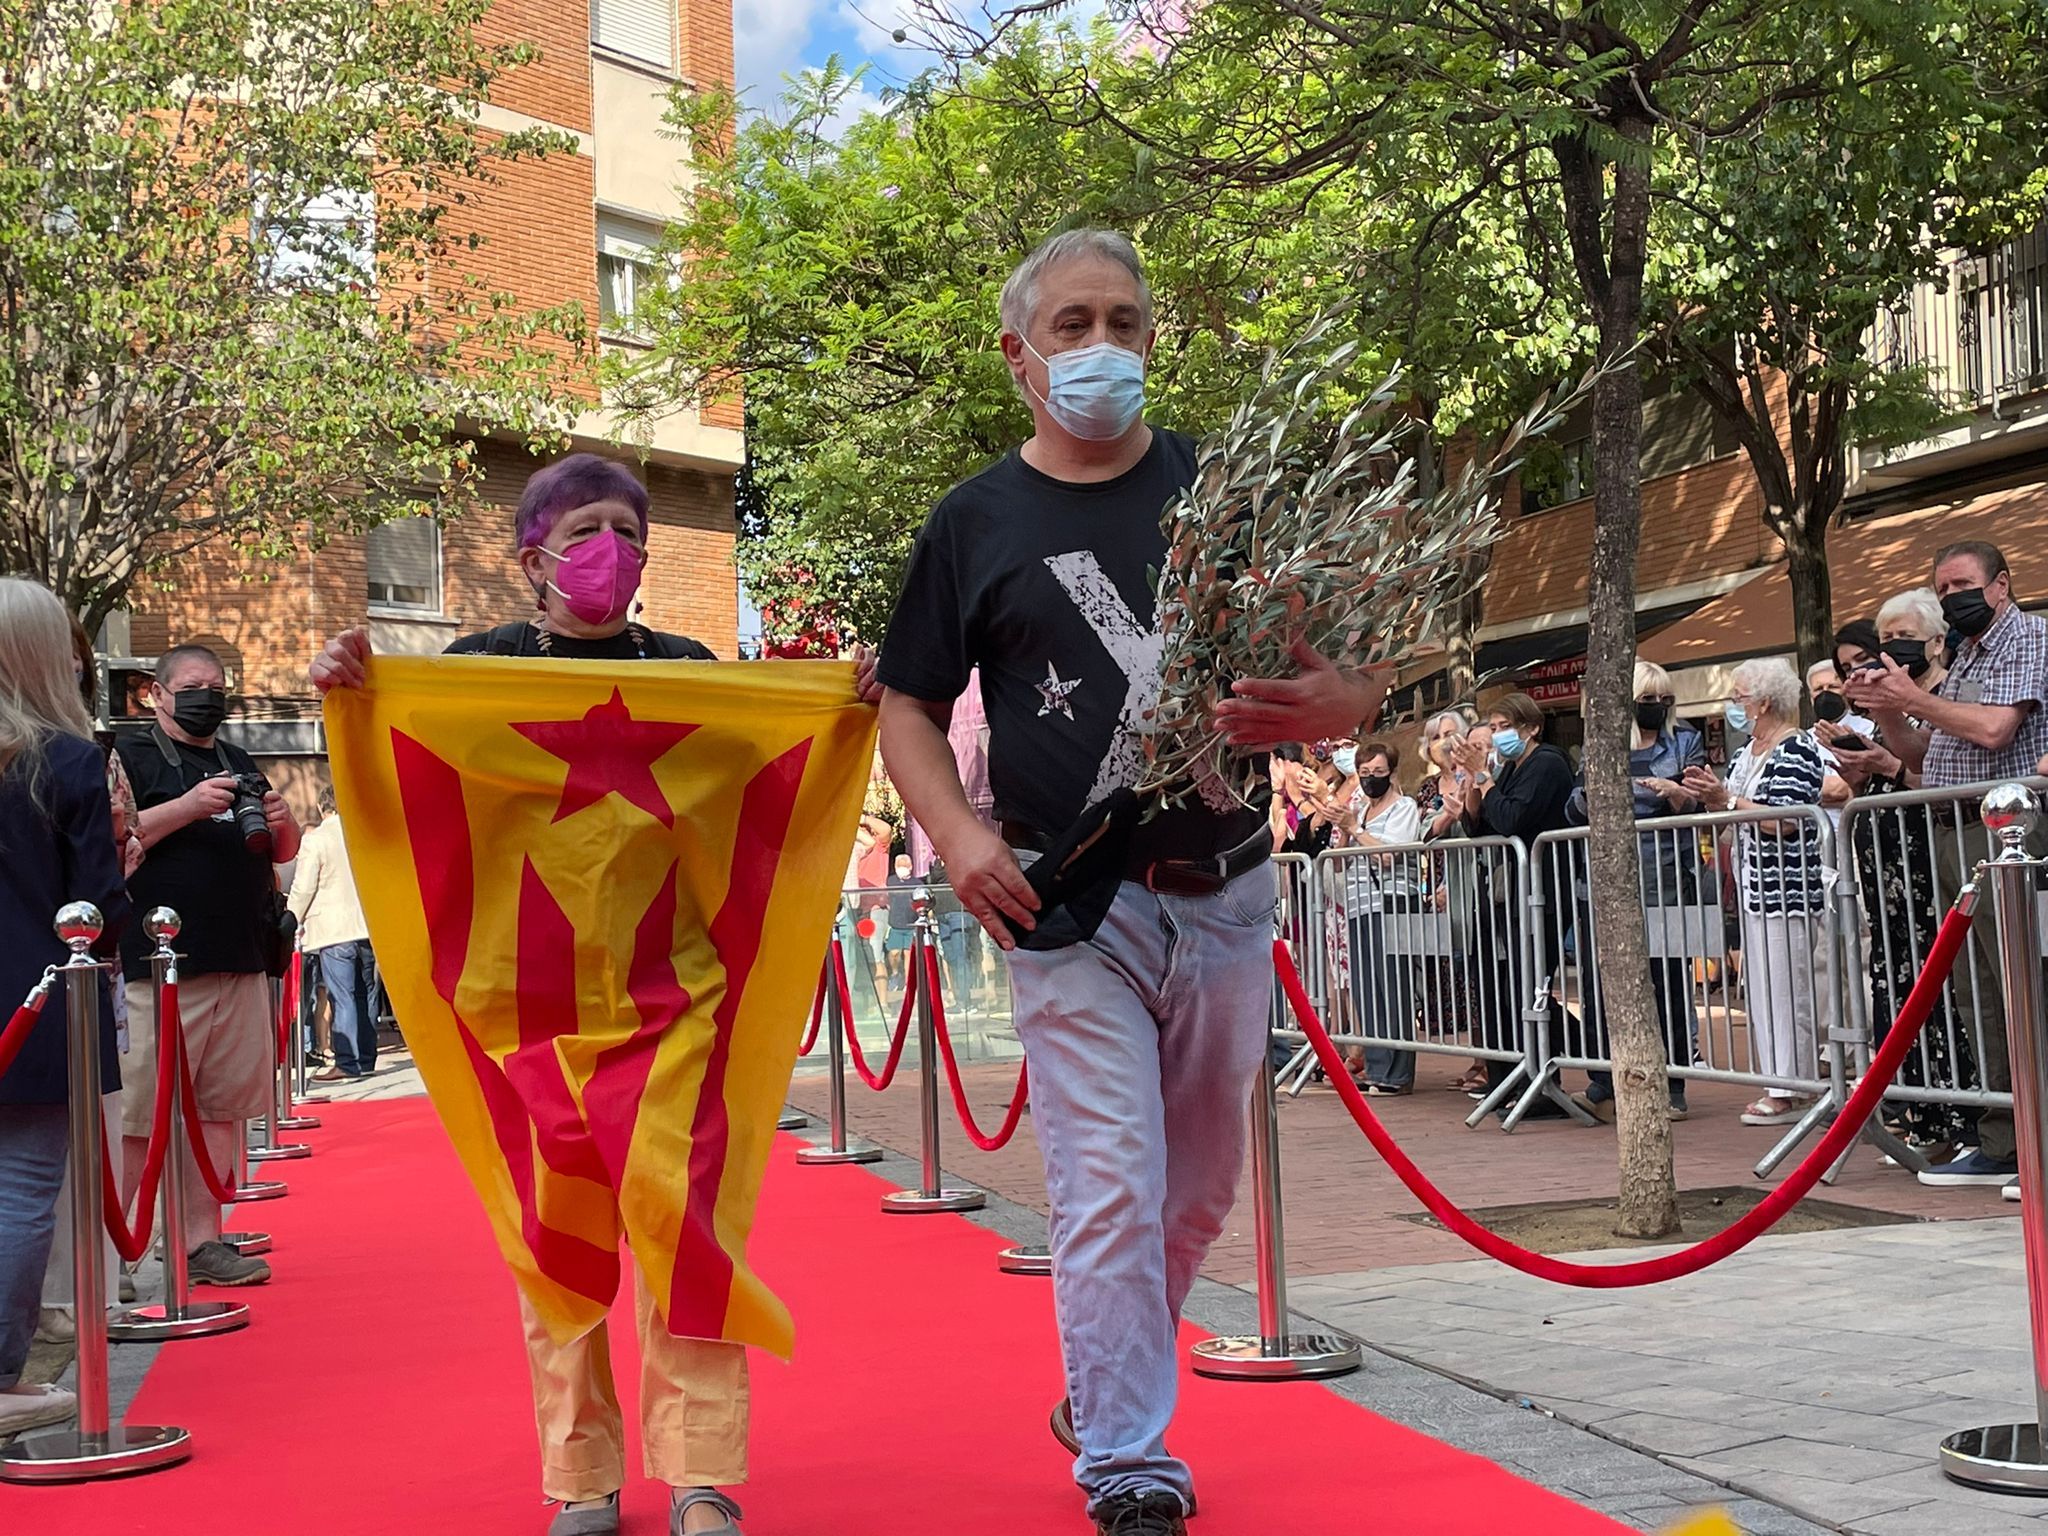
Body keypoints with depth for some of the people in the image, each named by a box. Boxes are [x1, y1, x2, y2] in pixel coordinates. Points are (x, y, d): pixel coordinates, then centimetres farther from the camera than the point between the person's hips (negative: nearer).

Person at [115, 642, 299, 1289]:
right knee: (136, 1116, -8)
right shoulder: (132, 756, 2)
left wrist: (282, 821, 3)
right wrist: (190, 806, -20)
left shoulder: (239, 764, 21)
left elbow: (284, 853, 26)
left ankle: (200, 1241, 13)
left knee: (221, 1107, 7)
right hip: (159, 970, -6)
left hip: (241, 967, 6)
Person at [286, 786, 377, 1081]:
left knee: (342, 998, -5)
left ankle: (347, 1063, -7)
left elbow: (303, 888, -8)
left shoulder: (314, 840, -7)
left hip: (333, 931, -5)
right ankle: (366, 1060, 14)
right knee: (366, 995, 11)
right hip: (369, 927, 5)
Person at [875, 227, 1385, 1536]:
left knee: (1201, 1188, 16)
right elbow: (909, 707, 7)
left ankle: (1112, 1379, 39)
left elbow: (1362, 664, 5)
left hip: (1226, 897, 3)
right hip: (1072, 908, -3)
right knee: (1112, 1193, -7)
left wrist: (1337, 706, -19)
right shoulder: (978, 522, 3)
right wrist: (960, 835, -11)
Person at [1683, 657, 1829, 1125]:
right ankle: (1777, 1082, 16)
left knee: (1786, 986, -6)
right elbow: (1737, 817, 19)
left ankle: (1792, 1090, -1)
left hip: (1788, 890, -9)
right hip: (1755, 890, 10)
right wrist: (1709, 795, 2)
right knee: (1762, 987, 10)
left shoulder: (1797, 752, -12)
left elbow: (1784, 822, -20)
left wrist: (1726, 799, -19)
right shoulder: (1746, 754, 17)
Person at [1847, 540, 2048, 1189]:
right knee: (1979, 999, 7)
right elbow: (1920, 758, 24)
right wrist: (1884, 712, 7)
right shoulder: (1962, 657, 23)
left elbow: (1994, 729, -16)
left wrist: (1914, 698, -6)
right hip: (1951, 836, 9)